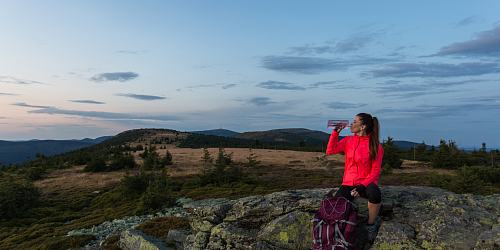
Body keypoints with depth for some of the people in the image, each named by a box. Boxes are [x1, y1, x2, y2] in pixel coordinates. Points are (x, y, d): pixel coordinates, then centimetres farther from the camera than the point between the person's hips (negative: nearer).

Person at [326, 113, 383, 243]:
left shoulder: (375, 145, -3)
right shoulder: (348, 140, 10)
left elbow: (376, 170, -5)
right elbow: (330, 150, 4)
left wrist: (363, 186, -18)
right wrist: (336, 132, -1)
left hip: (366, 183, -2)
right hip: (348, 183, 2)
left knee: (375, 193, -37)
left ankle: (371, 225, -11)